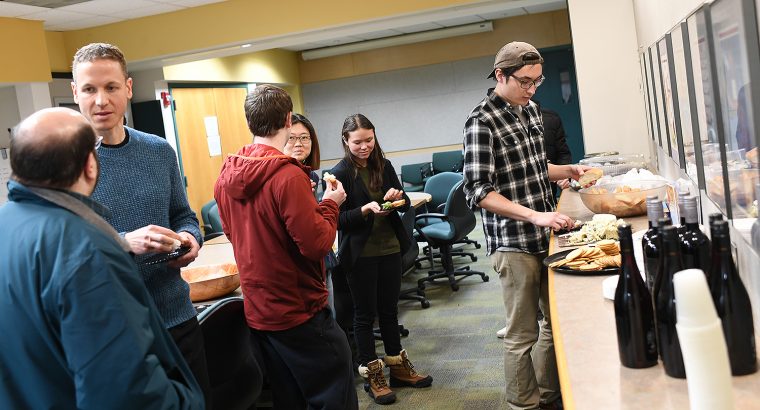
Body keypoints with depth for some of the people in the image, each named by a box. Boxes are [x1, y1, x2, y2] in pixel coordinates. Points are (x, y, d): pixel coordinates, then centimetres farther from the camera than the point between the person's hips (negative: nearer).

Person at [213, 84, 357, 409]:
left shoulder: (226, 177, 1)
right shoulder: (287, 175, -21)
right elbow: (316, 244, -22)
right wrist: (330, 204, -5)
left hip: (256, 310, 8)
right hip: (299, 311, -8)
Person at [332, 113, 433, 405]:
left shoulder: (384, 166, 4)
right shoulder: (340, 173, -10)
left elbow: (406, 206, 9)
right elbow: (338, 219, -12)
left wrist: (398, 197, -13)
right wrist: (366, 209, -27)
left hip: (389, 249, 5)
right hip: (360, 255, -5)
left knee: (389, 309, 16)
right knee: (365, 314, 7)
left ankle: (398, 367, 29)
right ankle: (372, 375, 19)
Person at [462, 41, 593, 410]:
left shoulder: (530, 110, 10)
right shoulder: (482, 121, -15)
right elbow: (478, 191, -20)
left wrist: (568, 170, 6)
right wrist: (535, 215, -26)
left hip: (544, 237, 8)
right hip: (513, 244, -8)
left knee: (554, 323, 17)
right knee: (523, 335, 3)